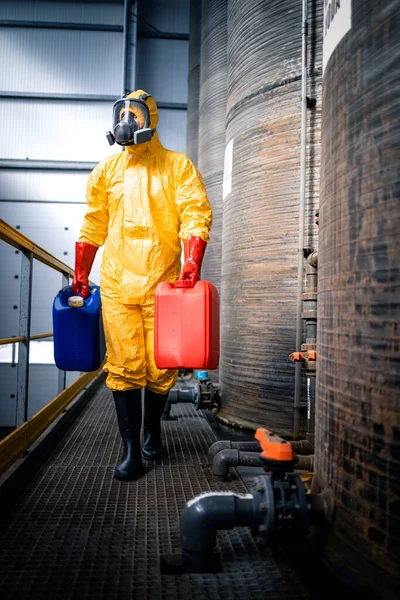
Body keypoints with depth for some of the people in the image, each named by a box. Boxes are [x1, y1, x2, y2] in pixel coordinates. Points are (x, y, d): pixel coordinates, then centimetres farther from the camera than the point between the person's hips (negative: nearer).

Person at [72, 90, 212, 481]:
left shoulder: (177, 167, 5)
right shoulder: (108, 169, 14)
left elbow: (196, 215, -4)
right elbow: (93, 226, 18)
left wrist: (192, 262, -19)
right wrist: (80, 275, 16)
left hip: (162, 283, -1)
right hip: (117, 284, 2)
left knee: (160, 366, 4)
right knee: (124, 367, -2)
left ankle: (152, 428, 30)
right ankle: (131, 450, 7)